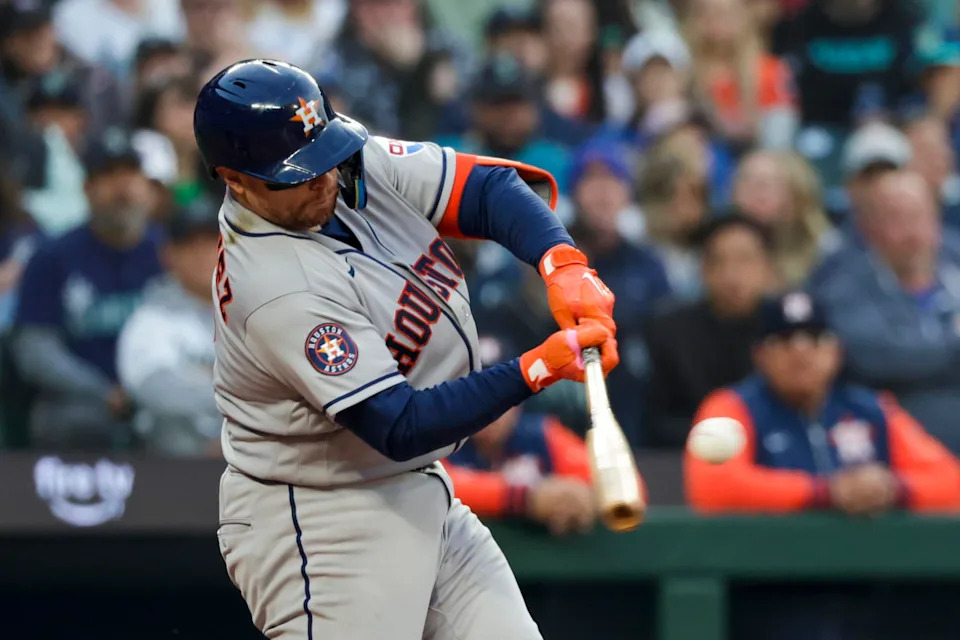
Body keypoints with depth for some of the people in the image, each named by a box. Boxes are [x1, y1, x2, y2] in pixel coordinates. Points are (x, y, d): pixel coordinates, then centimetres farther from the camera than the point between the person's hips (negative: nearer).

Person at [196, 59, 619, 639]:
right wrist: (537, 369, -34)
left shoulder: (358, 164, -5)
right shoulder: (278, 290, -28)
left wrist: (564, 265, -24)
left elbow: (488, 188, -5)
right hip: (318, 523, -9)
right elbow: (399, 428, -28)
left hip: (420, 494, 9)